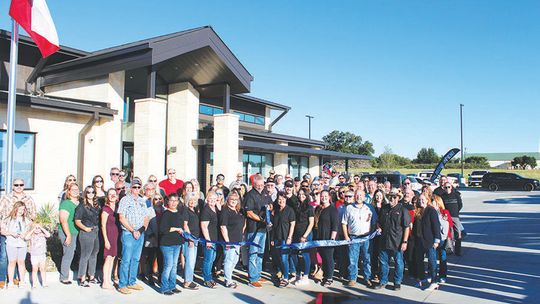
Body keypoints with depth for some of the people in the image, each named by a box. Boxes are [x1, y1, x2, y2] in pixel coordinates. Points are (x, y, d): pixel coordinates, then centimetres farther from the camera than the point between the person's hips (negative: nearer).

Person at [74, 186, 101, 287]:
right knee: (85, 256, -3)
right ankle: (82, 279, 5)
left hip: (96, 232, 7)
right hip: (86, 233, -7)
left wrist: (97, 228, 6)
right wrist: (85, 228, -20)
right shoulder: (82, 206, -8)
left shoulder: (97, 205, 11)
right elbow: (77, 221, -11)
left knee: (94, 255, 14)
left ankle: (91, 277, 26)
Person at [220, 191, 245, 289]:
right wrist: (227, 241, -19)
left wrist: (241, 235, 17)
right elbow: (223, 227, -16)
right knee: (229, 260, -3)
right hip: (229, 240, -9)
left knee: (235, 260, 17)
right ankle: (228, 281, 8)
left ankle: (228, 277, 30)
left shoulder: (238, 211, 13)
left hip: (238, 240, 9)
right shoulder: (225, 211, -11)